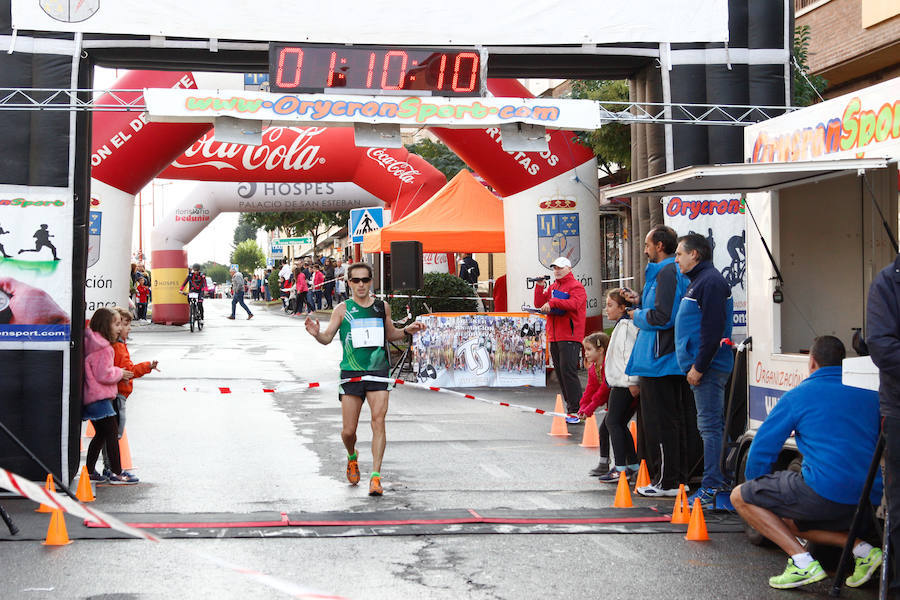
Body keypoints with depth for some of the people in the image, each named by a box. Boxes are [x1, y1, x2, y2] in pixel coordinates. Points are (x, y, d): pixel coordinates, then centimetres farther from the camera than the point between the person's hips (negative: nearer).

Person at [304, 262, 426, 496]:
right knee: (348, 431, 1)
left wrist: (407, 330, 5)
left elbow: (390, 334, 23)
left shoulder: (382, 307, 8)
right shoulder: (342, 309, 1)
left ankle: (375, 477, -10)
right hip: (351, 373, -1)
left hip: (378, 371, 1)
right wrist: (316, 334, -22)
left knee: (378, 420, -14)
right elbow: (327, 338, -1)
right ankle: (352, 457, 36)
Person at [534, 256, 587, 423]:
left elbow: (574, 303, -21)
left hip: (570, 337, -8)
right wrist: (539, 286, 4)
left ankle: (576, 410, -14)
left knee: (568, 371, -15)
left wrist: (553, 302, -23)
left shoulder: (576, 287, -3)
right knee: (560, 372, 8)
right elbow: (539, 304, 15)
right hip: (554, 337, 8)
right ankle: (569, 406, 13)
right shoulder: (552, 287, 20)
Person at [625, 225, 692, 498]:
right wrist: (640, 301, 15)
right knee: (675, 418, 14)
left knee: (659, 421, -4)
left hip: (659, 360, -10)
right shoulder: (678, 271, 15)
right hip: (675, 361, 10)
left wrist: (637, 316, -5)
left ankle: (667, 481, 0)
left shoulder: (666, 273, -16)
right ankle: (679, 477, 20)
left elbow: (662, 317, -23)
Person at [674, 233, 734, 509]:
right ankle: (718, 483, 16)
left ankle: (711, 489, -10)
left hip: (708, 367, -11)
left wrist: (699, 367, -21)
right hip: (702, 367, 11)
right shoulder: (699, 281, 21)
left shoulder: (710, 282, -13)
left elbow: (713, 329, -21)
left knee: (710, 426, -10)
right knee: (711, 425, 12)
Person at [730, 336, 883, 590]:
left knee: (740, 497, 7)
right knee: (792, 523, 29)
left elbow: (762, 448, 7)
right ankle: (862, 549, 8)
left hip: (824, 491, -7)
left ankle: (803, 562, -6)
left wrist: (756, 491, 22)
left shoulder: (798, 396, 3)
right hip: (870, 501, 7)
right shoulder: (870, 394, 15)